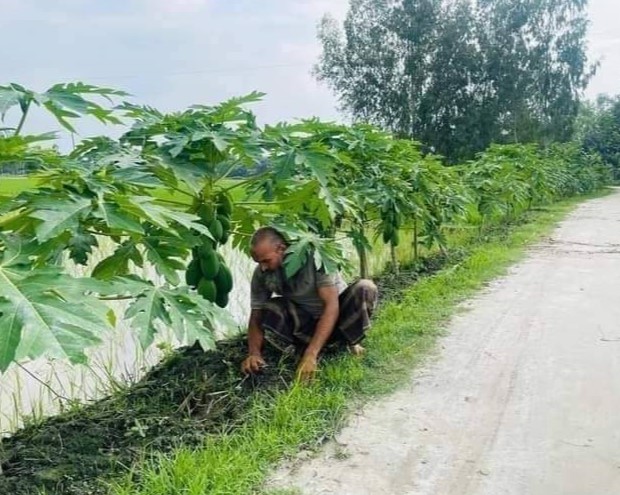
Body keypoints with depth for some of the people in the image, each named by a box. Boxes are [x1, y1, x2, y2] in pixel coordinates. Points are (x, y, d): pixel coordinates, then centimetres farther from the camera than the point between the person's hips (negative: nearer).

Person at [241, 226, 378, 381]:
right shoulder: (262, 273, -14)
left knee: (365, 288, -31)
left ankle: (349, 342, -9)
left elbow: (332, 306, -32)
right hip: (306, 324, 2)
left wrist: (311, 355, -38)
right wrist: (254, 353, -28)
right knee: (269, 312, -29)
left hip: (336, 315, -2)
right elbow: (256, 316, -8)